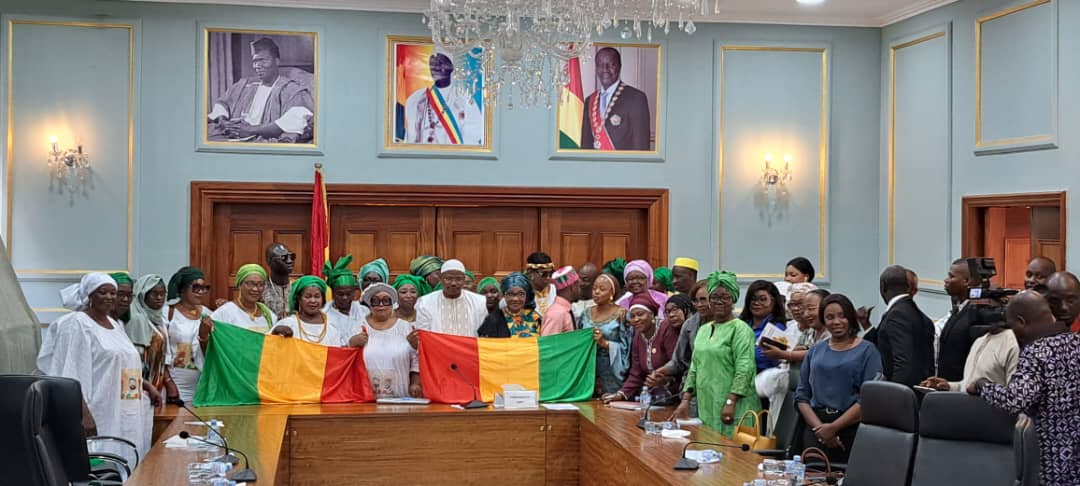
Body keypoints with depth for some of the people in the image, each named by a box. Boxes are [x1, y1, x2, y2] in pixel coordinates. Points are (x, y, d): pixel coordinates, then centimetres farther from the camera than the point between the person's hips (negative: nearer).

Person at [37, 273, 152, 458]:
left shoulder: (115, 325, 18)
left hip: (124, 416, 8)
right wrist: (84, 415, -22)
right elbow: (71, 375, -15)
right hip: (97, 416, -8)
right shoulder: (76, 324, -7)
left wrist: (147, 387, 13)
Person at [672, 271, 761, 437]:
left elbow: (744, 370, -15)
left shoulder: (740, 329, -6)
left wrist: (730, 402, -20)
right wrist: (685, 400, 12)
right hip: (706, 408, 7)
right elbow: (694, 368, 20)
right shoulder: (703, 330, 17)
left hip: (734, 410, -7)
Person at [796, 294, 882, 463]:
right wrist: (818, 427, -6)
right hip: (815, 427, 3)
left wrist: (833, 427, -11)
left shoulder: (867, 351, 2)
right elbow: (802, 395, 10)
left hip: (851, 428, -3)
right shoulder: (815, 351, 15)